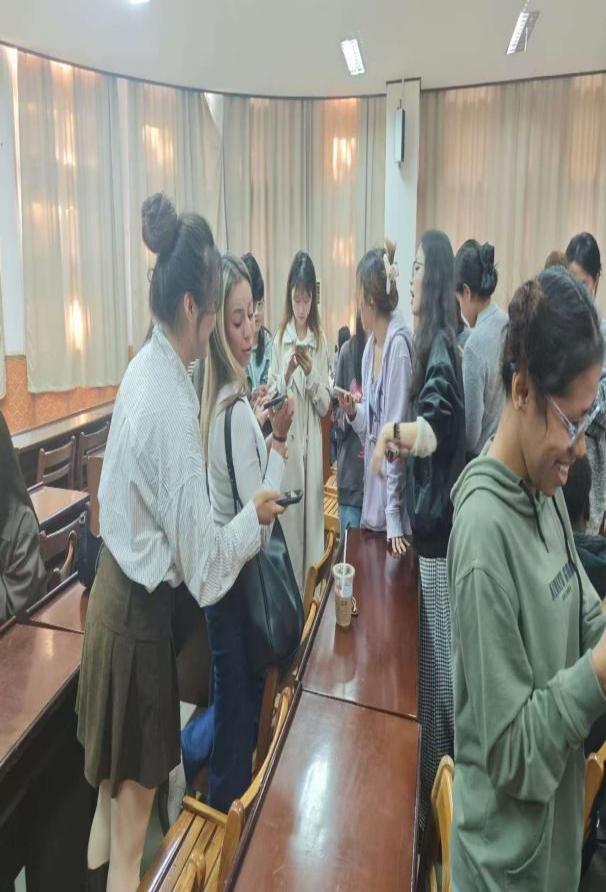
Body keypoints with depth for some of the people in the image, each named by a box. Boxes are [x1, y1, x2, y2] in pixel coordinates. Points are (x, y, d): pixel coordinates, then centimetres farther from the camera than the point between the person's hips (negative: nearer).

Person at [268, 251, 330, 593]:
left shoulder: (322, 341, 4)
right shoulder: (279, 340, 2)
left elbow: (325, 405, 2)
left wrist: (310, 374, -14)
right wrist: (287, 373, -17)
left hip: (312, 442, 1)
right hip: (284, 440, -1)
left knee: (311, 518, 8)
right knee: (287, 519, 5)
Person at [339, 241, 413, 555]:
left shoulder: (399, 344, -20)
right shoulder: (370, 344, 7)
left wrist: (394, 517, -18)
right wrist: (352, 411, -7)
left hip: (393, 499, -8)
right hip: (371, 489, 8)